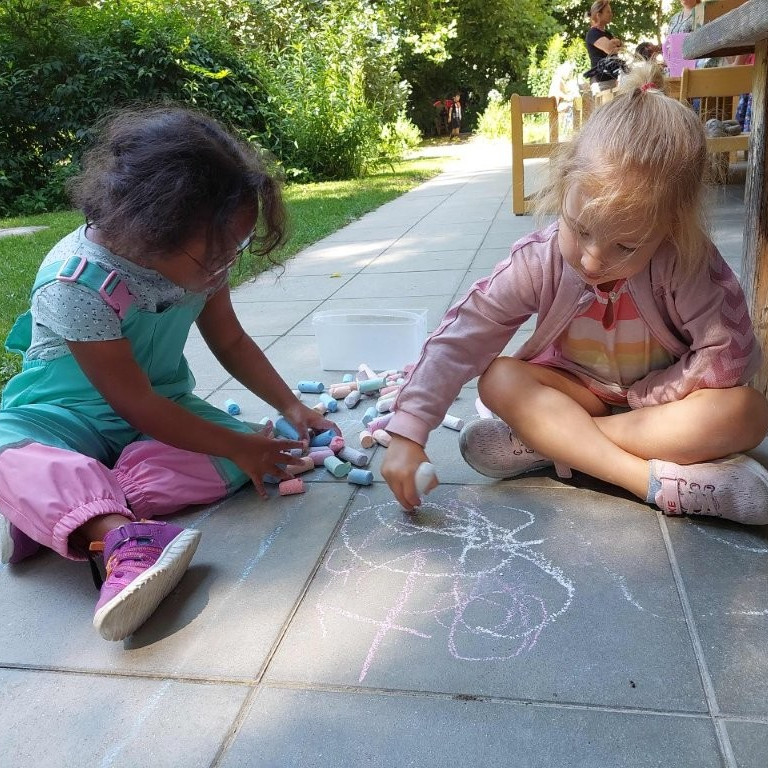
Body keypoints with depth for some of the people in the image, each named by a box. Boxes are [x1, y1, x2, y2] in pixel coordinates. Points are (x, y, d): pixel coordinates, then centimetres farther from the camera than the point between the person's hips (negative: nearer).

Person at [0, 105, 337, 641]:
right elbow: (133, 402, -24)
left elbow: (231, 341, 6)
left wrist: (290, 406, -4)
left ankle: (51, 513, -26)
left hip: (164, 409, 6)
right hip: (63, 417, -5)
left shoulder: (198, 256, -10)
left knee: (245, 448, -22)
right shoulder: (78, 282, -29)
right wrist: (235, 447, -22)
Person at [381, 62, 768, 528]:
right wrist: (408, 434, -32)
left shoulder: (686, 264, -26)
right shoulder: (538, 262, -22)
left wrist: (640, 396, -20)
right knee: (499, 380, -26)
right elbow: (459, 340, -25)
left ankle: (547, 441, -32)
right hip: (575, 390, 1)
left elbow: (730, 355, -22)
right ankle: (661, 482, -35)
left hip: (662, 399, 0)